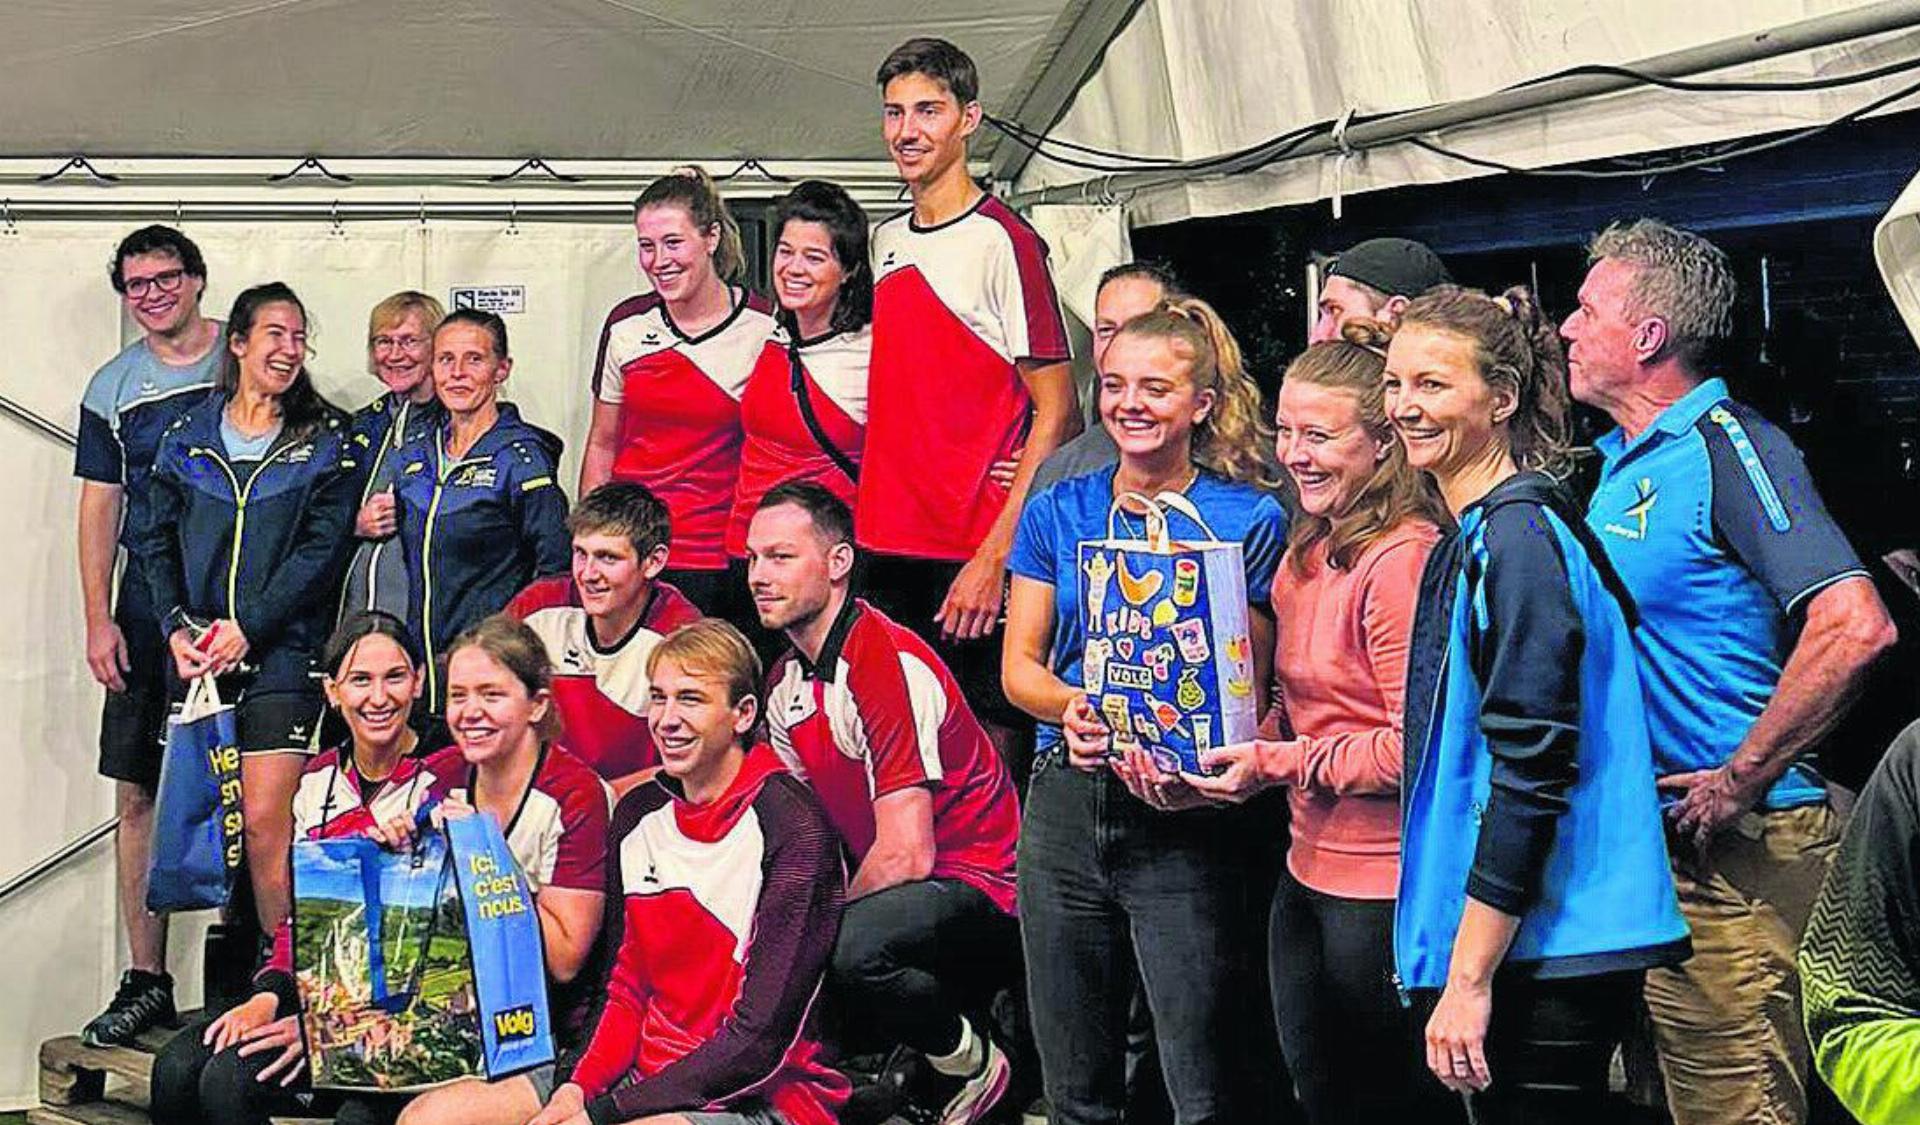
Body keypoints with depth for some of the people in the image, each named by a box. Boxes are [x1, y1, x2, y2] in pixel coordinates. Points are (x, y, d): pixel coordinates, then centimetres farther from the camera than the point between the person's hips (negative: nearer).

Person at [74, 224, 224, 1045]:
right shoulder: (113, 388, 10)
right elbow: (100, 507, 10)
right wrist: (98, 620, 0)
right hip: (150, 610, 3)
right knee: (139, 795, 1)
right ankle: (146, 981, 8)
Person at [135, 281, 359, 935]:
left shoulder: (324, 441, 4)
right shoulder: (188, 438, 11)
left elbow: (323, 549, -4)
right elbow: (157, 540, 10)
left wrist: (249, 626, -12)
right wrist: (176, 627, -5)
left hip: (283, 653, -3)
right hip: (197, 656, 3)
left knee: (265, 822, -11)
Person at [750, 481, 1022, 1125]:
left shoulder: (891, 665, -20)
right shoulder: (788, 684, 8)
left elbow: (905, 855, -23)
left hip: (978, 891, -9)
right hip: (890, 890, 9)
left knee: (849, 947, -35)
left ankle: (972, 1065, -6)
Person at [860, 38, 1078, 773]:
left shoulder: (1003, 243, -9)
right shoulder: (886, 243, 14)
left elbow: (1056, 412, -11)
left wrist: (995, 555, -16)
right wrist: (869, 525, 12)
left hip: (974, 561, -7)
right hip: (889, 548, 7)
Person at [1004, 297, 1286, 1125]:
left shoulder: (1248, 520, -1)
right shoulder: (1057, 514, 9)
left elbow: (1250, 682, -3)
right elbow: (1018, 666, 8)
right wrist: (1071, 709, -15)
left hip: (1182, 817, -4)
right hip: (1065, 803, 4)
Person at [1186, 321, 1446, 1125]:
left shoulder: (1402, 559, -18)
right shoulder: (1307, 552, 12)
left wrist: (1278, 763, -16)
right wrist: (1238, 757, 1)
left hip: (1382, 883, -9)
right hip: (1311, 869, 9)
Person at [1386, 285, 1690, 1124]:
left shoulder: (1518, 536, -15)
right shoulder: (1473, 537, 15)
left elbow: (1533, 771, -20)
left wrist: (1469, 977, -20)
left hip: (1546, 952, -10)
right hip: (1526, 946, 10)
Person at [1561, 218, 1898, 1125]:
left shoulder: (1729, 448, -14)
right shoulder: (1616, 461, 13)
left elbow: (1854, 627, -26)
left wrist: (1742, 779, -20)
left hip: (1730, 849, -9)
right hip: (1644, 842, 9)